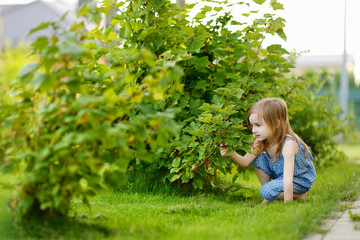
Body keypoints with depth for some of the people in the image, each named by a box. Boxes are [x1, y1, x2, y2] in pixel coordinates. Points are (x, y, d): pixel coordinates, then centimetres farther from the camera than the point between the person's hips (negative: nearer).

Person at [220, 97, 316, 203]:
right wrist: (232, 154, -29)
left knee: (266, 192, -25)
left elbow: (288, 180, -38)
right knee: (258, 159, -7)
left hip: (301, 180, -8)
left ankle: (299, 195, -3)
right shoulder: (262, 141, -11)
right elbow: (245, 162, -9)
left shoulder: (288, 144, -34)